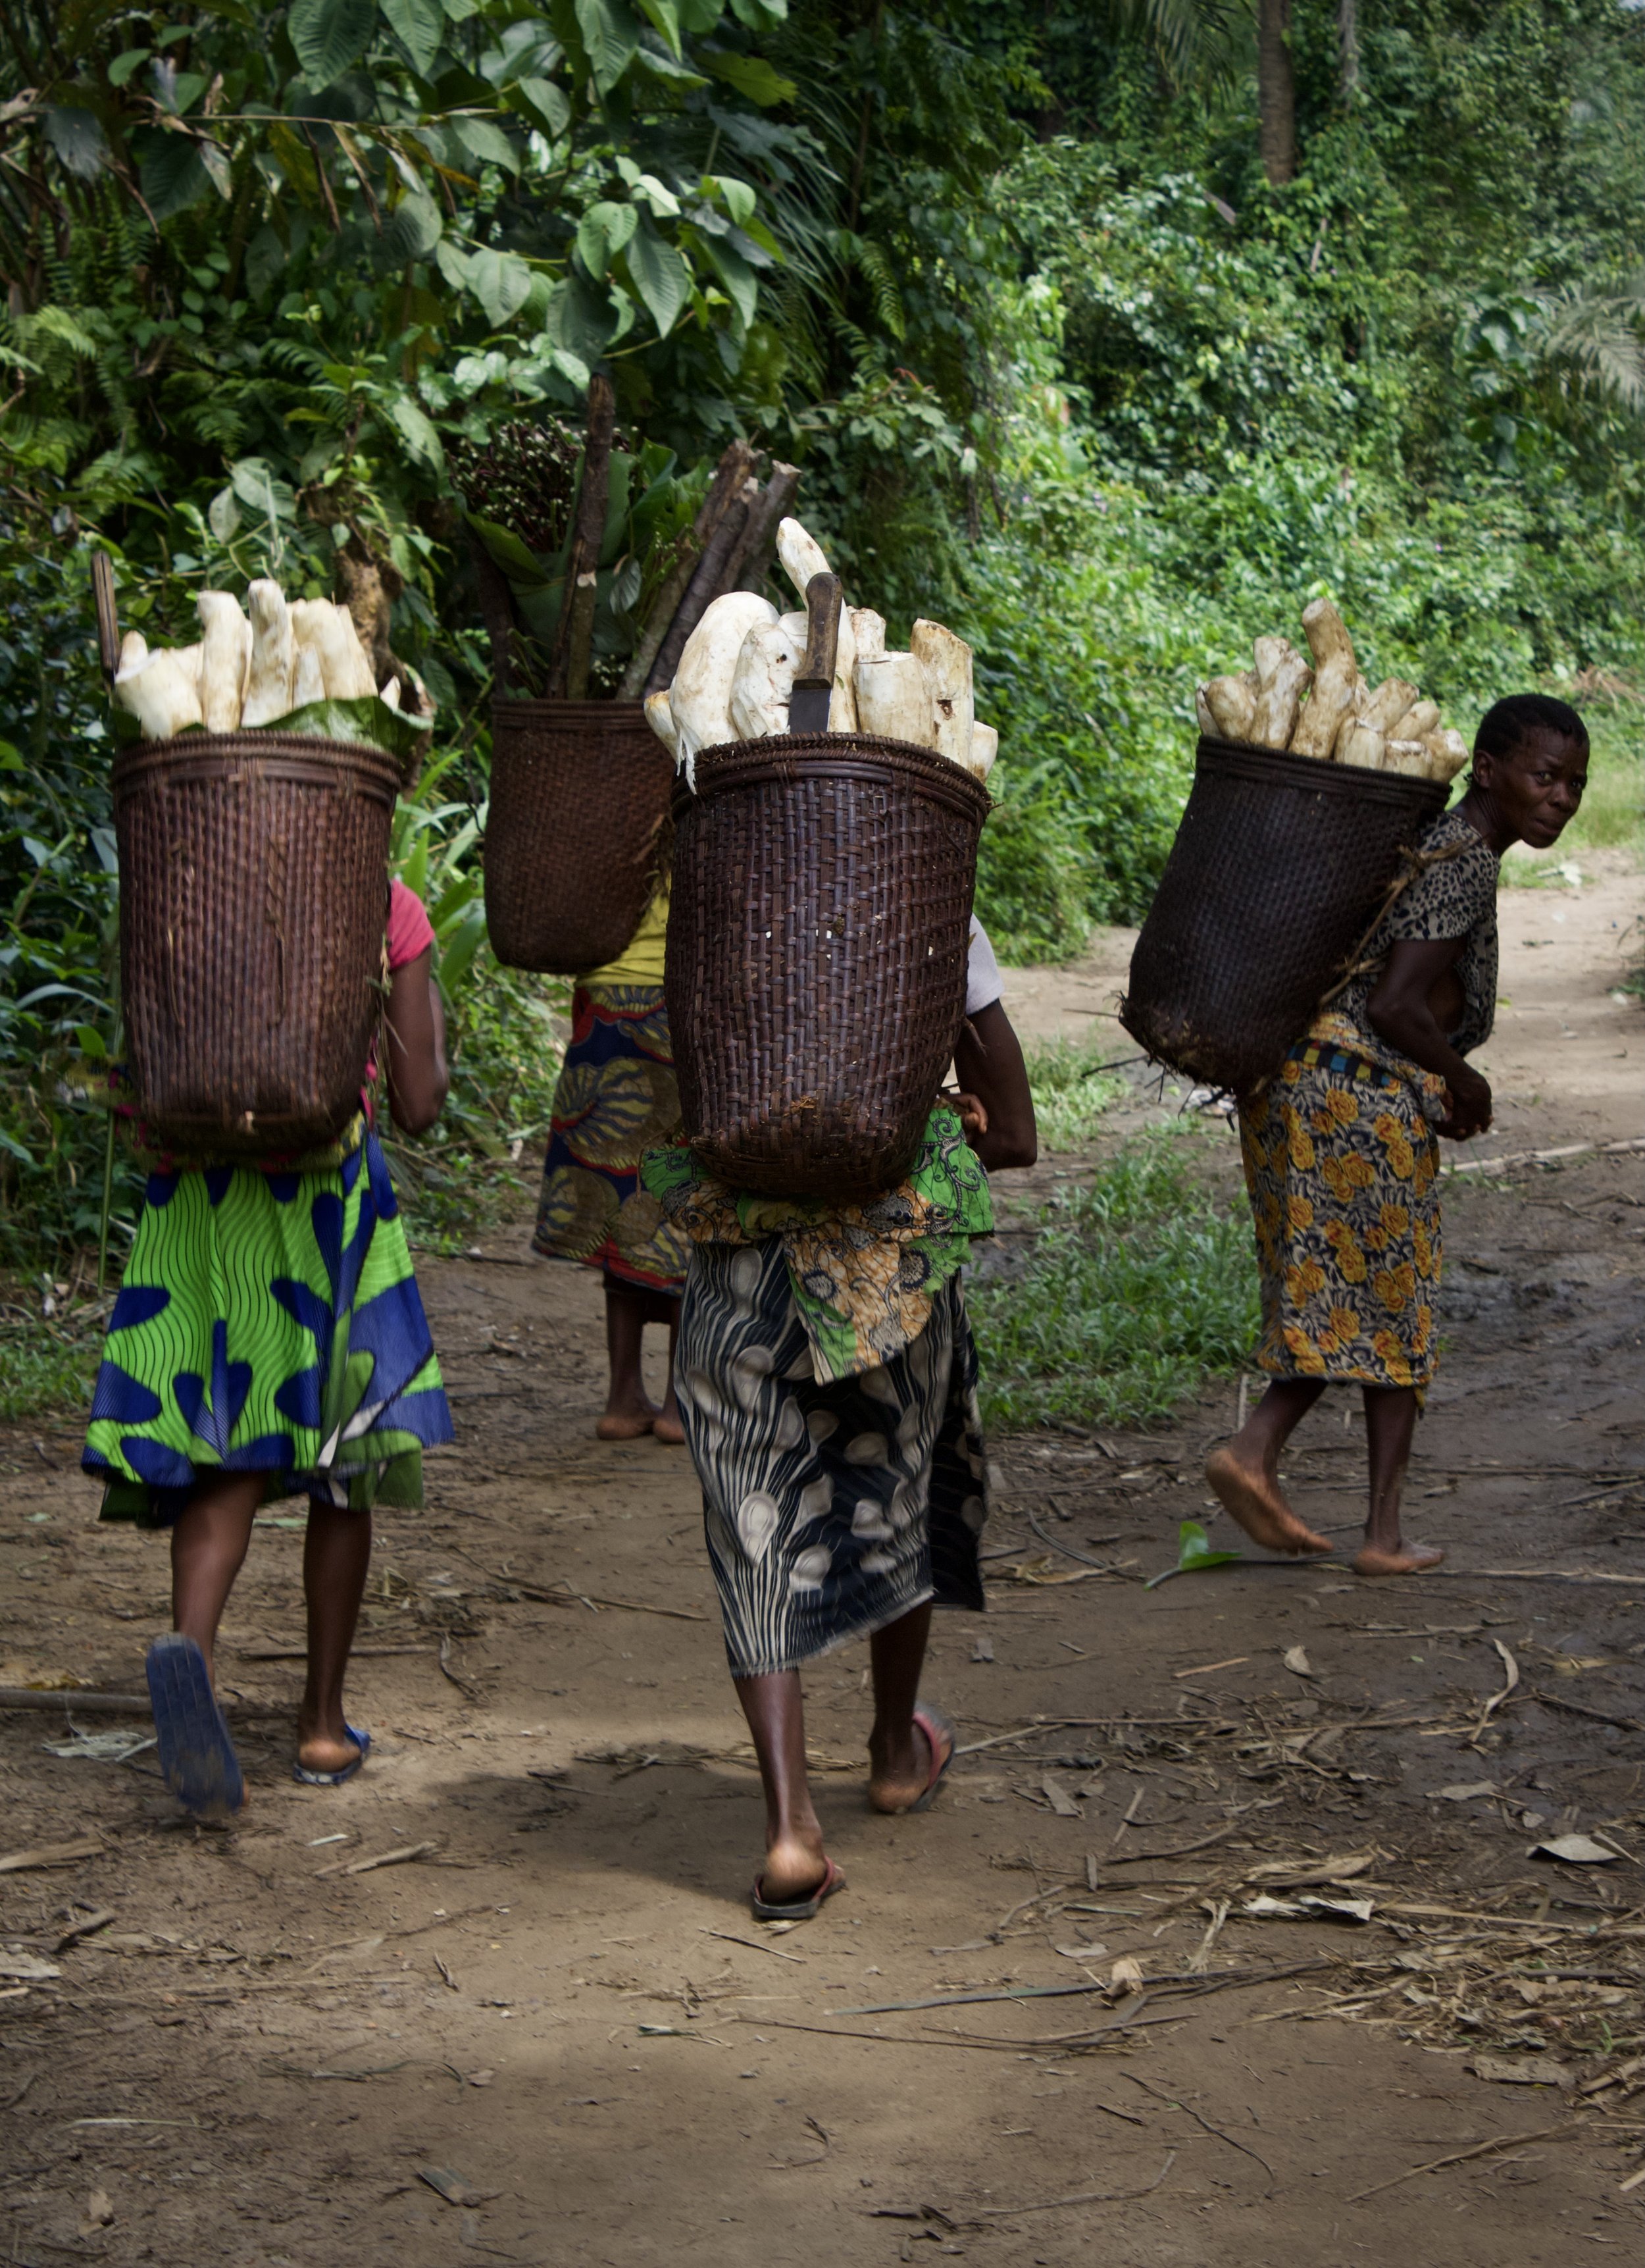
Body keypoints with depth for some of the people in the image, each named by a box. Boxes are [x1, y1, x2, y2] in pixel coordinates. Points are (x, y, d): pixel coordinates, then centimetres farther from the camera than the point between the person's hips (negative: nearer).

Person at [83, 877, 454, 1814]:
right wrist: (431, 1023, 19)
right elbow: (419, 1105, 0)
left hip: (195, 1193, 2)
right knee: (343, 1467, 13)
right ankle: (324, 1722, 19)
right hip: (326, 1186, -2)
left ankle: (191, 1647, -28)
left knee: (226, 1469, 2)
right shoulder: (390, 909, -1)